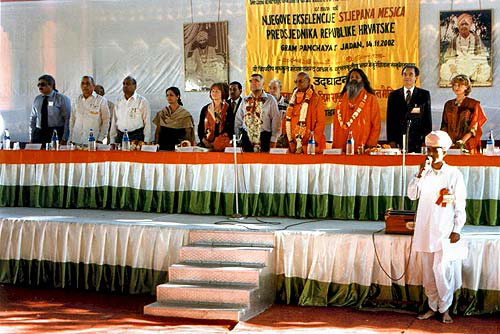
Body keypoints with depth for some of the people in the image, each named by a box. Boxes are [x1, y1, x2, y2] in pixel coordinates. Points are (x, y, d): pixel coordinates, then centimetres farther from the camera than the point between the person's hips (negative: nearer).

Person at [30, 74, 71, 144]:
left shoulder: (62, 99, -2)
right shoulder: (37, 99, 12)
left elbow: (67, 120, -7)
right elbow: (32, 118, 17)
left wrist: (64, 139, -13)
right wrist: (31, 138, 11)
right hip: (38, 133, 4)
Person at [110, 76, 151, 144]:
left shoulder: (142, 101, 0)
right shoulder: (119, 101, 12)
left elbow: (147, 123, -2)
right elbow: (114, 122, 14)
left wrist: (146, 142, -8)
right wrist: (112, 141, 10)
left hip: (136, 137, -3)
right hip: (120, 137, 4)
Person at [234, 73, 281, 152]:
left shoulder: (270, 100, 3)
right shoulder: (245, 100, 12)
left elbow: (276, 120, 0)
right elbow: (238, 120, 15)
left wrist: (273, 140, -5)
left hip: (264, 138, -3)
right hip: (247, 138, 3)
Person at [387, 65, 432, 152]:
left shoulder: (424, 94, 8)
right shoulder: (393, 95, 11)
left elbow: (428, 118, 5)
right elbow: (390, 119, 8)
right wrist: (391, 140, -1)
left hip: (418, 142, -1)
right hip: (398, 141, 1)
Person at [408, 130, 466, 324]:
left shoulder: (454, 174, -2)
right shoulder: (424, 173, 9)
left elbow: (460, 205, -2)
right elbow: (412, 195, -1)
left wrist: (456, 230, -7)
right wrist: (420, 174, -13)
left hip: (445, 231, -4)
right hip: (425, 231, 4)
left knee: (442, 270, -10)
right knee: (428, 271, 8)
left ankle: (445, 309, 3)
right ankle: (433, 307, 19)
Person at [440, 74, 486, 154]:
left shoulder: (474, 104, 1)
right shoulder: (448, 105, 14)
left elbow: (474, 127, -6)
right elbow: (444, 126, 13)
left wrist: (462, 141, -18)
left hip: (467, 145, -3)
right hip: (450, 144, 3)